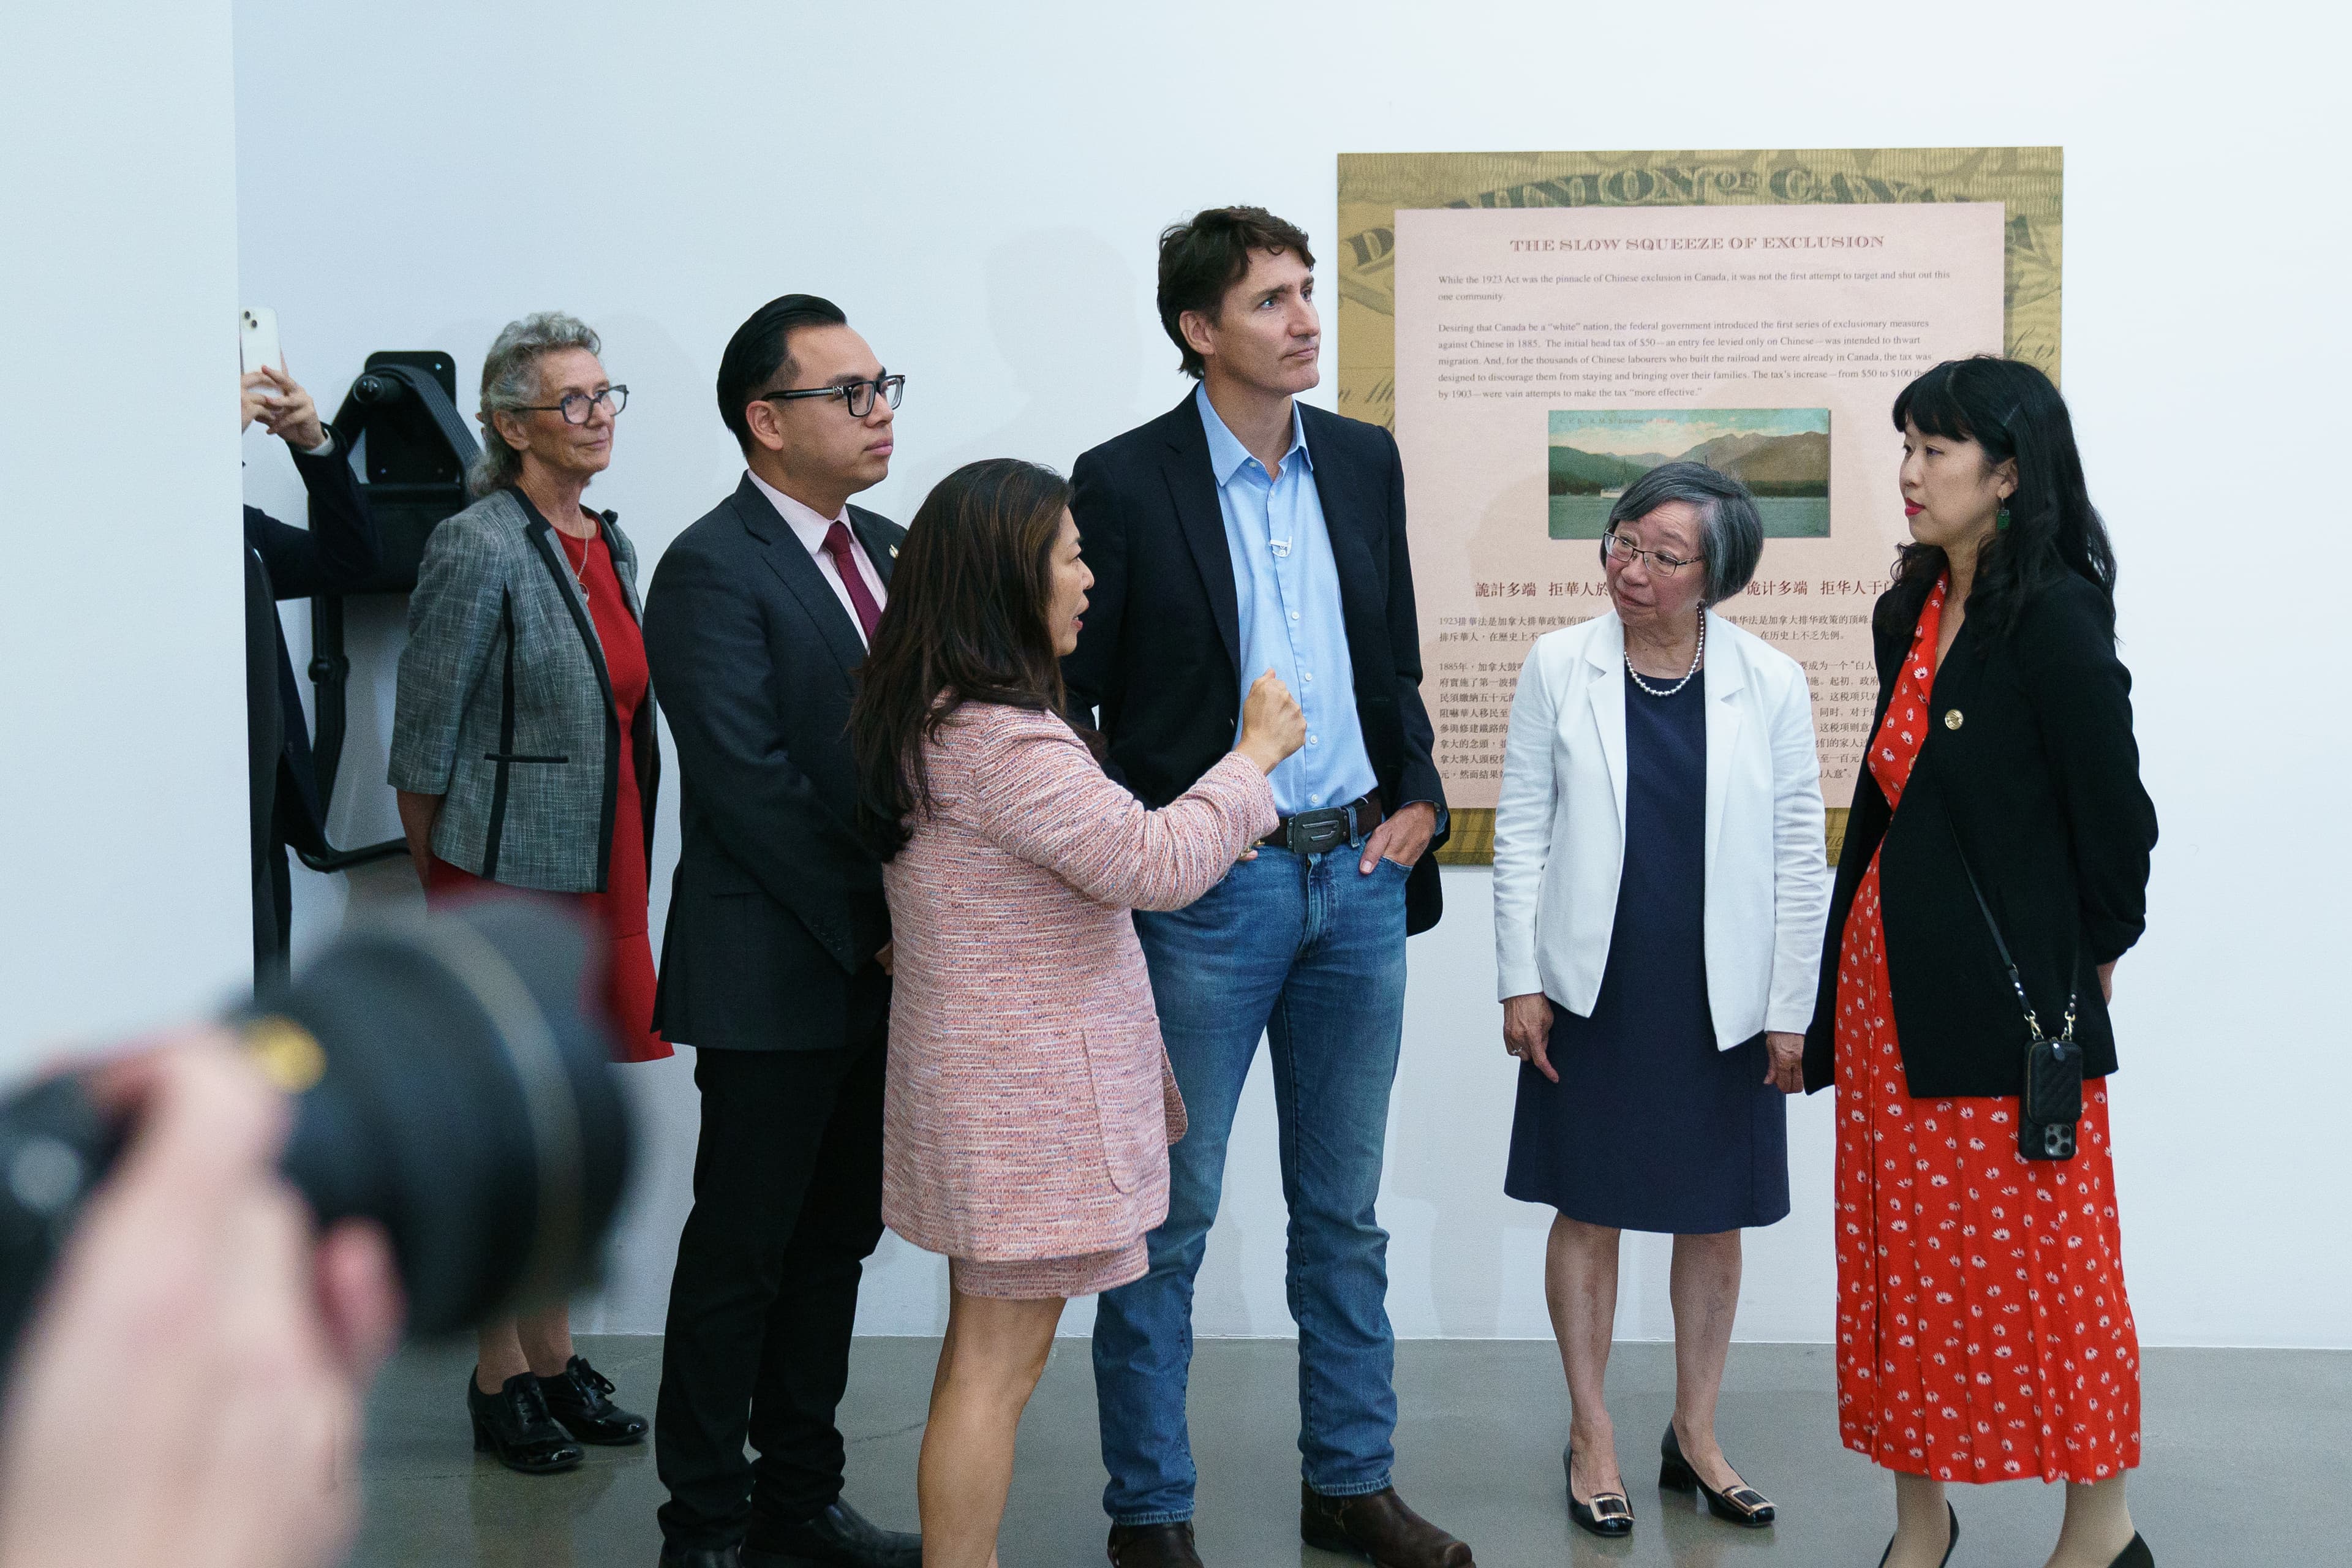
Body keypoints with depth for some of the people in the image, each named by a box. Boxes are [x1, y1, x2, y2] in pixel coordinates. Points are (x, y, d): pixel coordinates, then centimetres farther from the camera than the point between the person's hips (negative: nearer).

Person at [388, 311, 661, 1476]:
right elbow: (422, 746, -11)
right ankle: (499, 1383, 15)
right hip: (508, 873, -7)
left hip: (601, 875, 7)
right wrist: (446, 905, -5)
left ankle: (554, 1360, 25)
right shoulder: (479, 551, -13)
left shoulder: (611, 546, 10)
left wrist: (628, 879, 17)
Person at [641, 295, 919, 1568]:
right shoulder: (712, 570, -13)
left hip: (880, 968, 8)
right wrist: (875, 924, -15)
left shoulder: (885, 548, 13)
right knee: (741, 1252, 3)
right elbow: (753, 782, -18)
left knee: (837, 1240, 15)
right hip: (774, 974, -8)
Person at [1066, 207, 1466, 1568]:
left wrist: (1419, 798, 4)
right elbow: (1065, 699, -4)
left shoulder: (1365, 461, 8)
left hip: (1359, 873, 5)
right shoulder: (1124, 483, -8)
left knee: (1346, 1213, 15)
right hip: (1204, 892, -5)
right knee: (1168, 1218, 4)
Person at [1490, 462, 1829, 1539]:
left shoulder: (1772, 684, -3)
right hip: (1593, 993, 0)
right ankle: (1592, 1437, 22)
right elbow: (1521, 829, 1)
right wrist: (1519, 980, -3)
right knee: (1589, 1210, 7)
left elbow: (1799, 856, 1)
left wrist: (1791, 1010, -1)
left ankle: (1695, 1434, 27)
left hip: (1723, 1000, 1)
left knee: (1715, 1219, 11)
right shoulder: (1560, 666, -2)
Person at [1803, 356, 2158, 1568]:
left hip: (2009, 992, -8)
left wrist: (2090, 956, 2)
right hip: (1893, 979, 8)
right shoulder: (1909, 616, 11)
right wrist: (1832, 987, 14)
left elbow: (2114, 817, -12)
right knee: (1901, 1257, 11)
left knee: (2037, 1261, 2)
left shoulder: (2055, 619, -14)